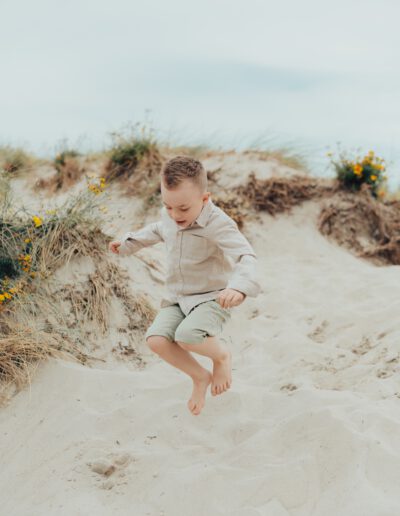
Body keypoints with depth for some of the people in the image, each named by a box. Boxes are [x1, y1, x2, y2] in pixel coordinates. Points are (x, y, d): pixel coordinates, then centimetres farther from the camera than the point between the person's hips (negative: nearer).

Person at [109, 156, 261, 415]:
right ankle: (200, 377, 9)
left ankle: (222, 355, 3)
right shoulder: (169, 216, -2)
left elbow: (246, 256, -37)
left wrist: (239, 287, -56)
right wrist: (128, 242, 27)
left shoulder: (218, 225, -25)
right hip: (177, 298, 7)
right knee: (156, 339, -16)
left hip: (212, 298, -7)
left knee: (187, 335, -33)